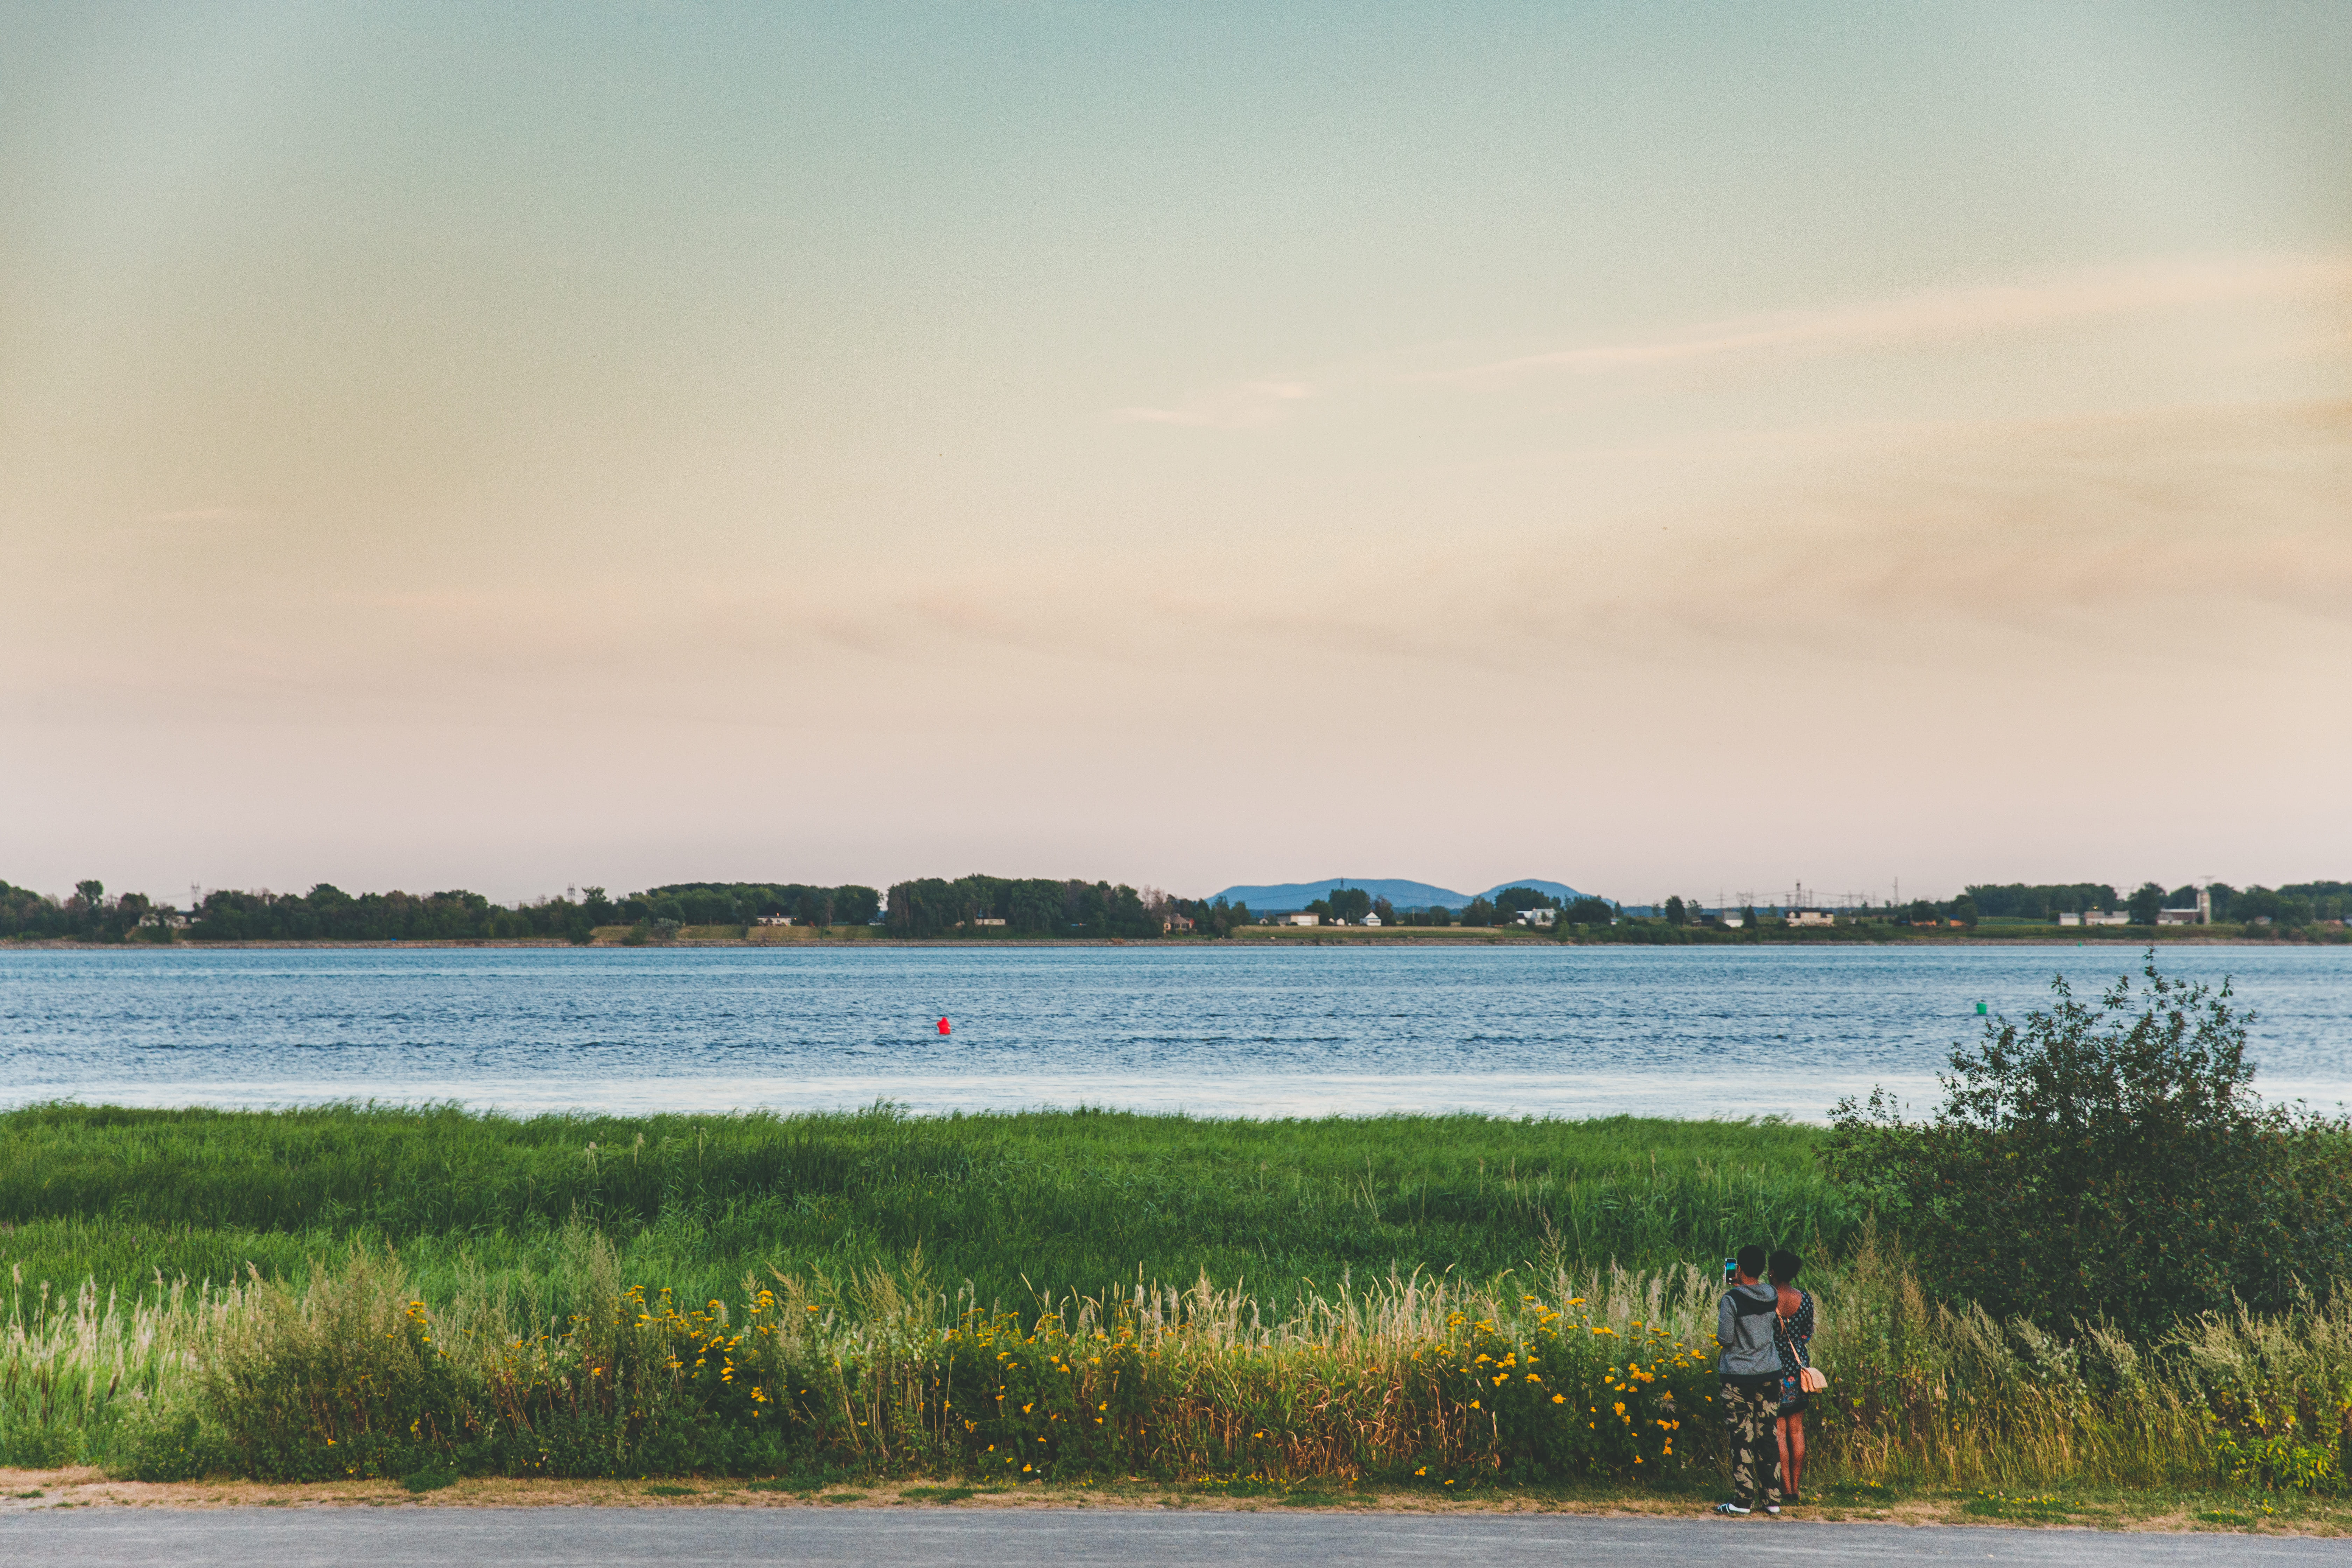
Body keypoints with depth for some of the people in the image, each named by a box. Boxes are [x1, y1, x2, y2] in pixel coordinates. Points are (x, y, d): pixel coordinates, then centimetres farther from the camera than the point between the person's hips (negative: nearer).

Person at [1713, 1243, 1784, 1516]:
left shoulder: (1732, 1299, -14)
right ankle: (1773, 1498, 11)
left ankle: (1744, 1500, 0)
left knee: (1742, 1438, 0)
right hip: (1770, 1373, 5)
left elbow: (1726, 1338, -15)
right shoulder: (1772, 1297, 2)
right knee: (1768, 1436, 10)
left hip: (1739, 1376, -5)